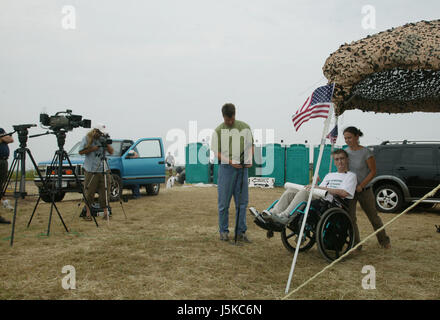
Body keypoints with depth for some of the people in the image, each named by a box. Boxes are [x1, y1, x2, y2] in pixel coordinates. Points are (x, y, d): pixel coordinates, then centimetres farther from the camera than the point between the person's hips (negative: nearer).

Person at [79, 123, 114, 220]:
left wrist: (107, 143, -10)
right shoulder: (87, 139, 1)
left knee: (105, 192, 3)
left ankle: (106, 212, 9)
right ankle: (88, 213, 10)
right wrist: (93, 148, -12)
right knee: (89, 192, 1)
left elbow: (111, 152, 6)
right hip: (91, 170, -3)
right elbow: (81, 151, -3)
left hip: (103, 170, 3)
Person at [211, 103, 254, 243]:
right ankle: (224, 231, 15)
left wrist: (250, 160, -2)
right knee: (224, 202, 2)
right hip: (226, 168, -2)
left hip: (243, 168, 3)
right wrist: (231, 162, -15)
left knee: (242, 202, 6)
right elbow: (216, 153, -1)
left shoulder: (245, 127, 8)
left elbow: (250, 145, 16)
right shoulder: (218, 131, 0)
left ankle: (240, 232, 15)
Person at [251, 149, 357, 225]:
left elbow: (344, 193, -8)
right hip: (318, 200, 7)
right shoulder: (329, 175, 32)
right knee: (290, 191, -13)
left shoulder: (350, 175, 11)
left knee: (304, 192, -32)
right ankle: (272, 215, -28)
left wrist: (320, 187, -8)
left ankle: (285, 217, -41)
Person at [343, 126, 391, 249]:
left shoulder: (365, 152, -13)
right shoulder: (345, 152, 1)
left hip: (364, 190, -3)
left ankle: (384, 241, 31)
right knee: (350, 218, -2)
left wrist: (361, 185, -17)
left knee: (373, 217, 11)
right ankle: (355, 244, 12)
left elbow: (373, 171, -10)